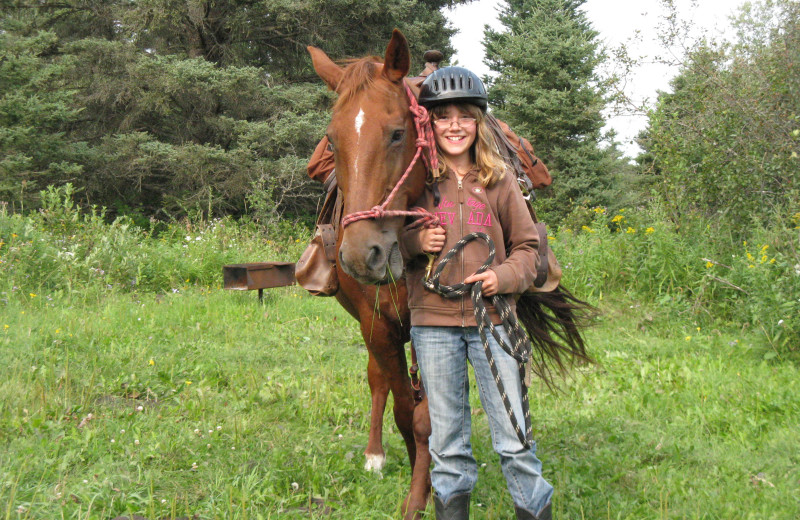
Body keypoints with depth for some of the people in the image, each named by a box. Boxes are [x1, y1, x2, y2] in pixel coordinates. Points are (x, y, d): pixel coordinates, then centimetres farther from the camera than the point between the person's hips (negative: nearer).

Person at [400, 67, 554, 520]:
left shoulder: (499, 181, 3)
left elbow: (527, 245, 9)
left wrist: (504, 276, -10)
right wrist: (415, 242, -11)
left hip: (492, 318, 0)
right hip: (433, 322, 0)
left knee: (514, 439, 1)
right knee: (447, 441, 9)